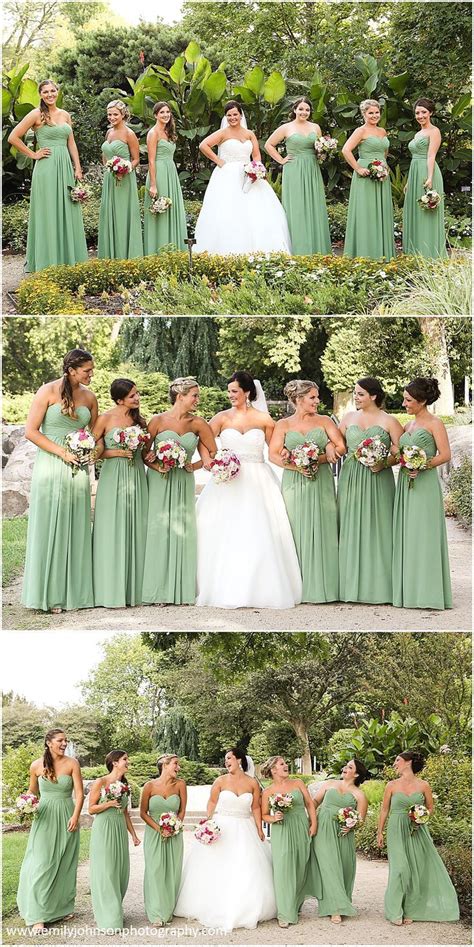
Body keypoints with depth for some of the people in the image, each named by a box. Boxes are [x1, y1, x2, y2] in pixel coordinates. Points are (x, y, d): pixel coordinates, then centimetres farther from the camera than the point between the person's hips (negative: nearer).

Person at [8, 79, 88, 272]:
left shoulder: (65, 115, 14)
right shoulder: (37, 114, -4)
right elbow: (13, 137, -7)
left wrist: (78, 168, 9)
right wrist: (33, 154, -5)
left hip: (65, 167, 6)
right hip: (47, 169, -6)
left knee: (67, 213, 6)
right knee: (48, 214, -3)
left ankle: (68, 259, 12)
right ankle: (48, 263, 2)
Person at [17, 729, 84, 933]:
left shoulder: (72, 763, -4)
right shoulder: (36, 766, -1)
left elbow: (79, 793, -5)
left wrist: (75, 816, -15)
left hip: (66, 818, 1)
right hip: (45, 819, -1)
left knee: (65, 866, 8)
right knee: (41, 865, -7)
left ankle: (62, 908, 23)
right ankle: (37, 917, -7)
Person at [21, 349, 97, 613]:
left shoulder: (89, 397, 6)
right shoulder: (48, 391, -7)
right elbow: (31, 431, -9)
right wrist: (62, 452, -14)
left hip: (78, 470, 4)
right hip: (51, 467, -4)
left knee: (75, 530, 6)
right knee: (50, 529, 0)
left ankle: (74, 591, 14)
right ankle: (48, 593, 6)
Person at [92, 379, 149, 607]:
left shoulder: (139, 419, 11)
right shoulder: (105, 419, -5)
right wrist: (116, 453, -14)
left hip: (137, 479, 5)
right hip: (113, 479, -5)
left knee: (135, 532, 5)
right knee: (113, 533, -3)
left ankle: (134, 589, 10)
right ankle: (112, 591, 2)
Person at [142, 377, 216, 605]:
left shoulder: (197, 424, 3)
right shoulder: (158, 421, -4)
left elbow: (213, 453, 10)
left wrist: (195, 465, -3)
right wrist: (156, 466, -16)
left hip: (184, 483, 2)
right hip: (160, 482, -2)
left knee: (183, 532, 0)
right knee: (159, 531, -4)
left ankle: (182, 591, 6)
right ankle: (159, 592, 1)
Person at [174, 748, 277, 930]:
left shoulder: (252, 783, 1)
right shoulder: (220, 781, -1)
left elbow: (256, 808, 4)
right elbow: (212, 803, -1)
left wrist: (259, 830, -1)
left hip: (245, 831, 1)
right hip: (221, 828, -1)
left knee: (247, 871, 0)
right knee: (218, 871, 0)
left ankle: (246, 911, 10)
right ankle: (217, 910, 8)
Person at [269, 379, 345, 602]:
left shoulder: (324, 421, 10)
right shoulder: (283, 425, 8)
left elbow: (341, 448, 0)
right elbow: (273, 455, -2)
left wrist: (316, 460, -14)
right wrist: (297, 467, -16)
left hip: (322, 484, 1)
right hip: (294, 484, -1)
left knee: (322, 533, -1)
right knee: (297, 533, -3)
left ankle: (321, 586, 3)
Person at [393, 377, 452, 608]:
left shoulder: (434, 423, -3)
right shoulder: (407, 425, 17)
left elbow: (445, 455, -10)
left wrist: (422, 466, -20)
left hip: (425, 484, -7)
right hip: (405, 484, 7)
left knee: (424, 535, -7)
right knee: (405, 535, 5)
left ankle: (428, 591, -3)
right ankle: (408, 591, 9)